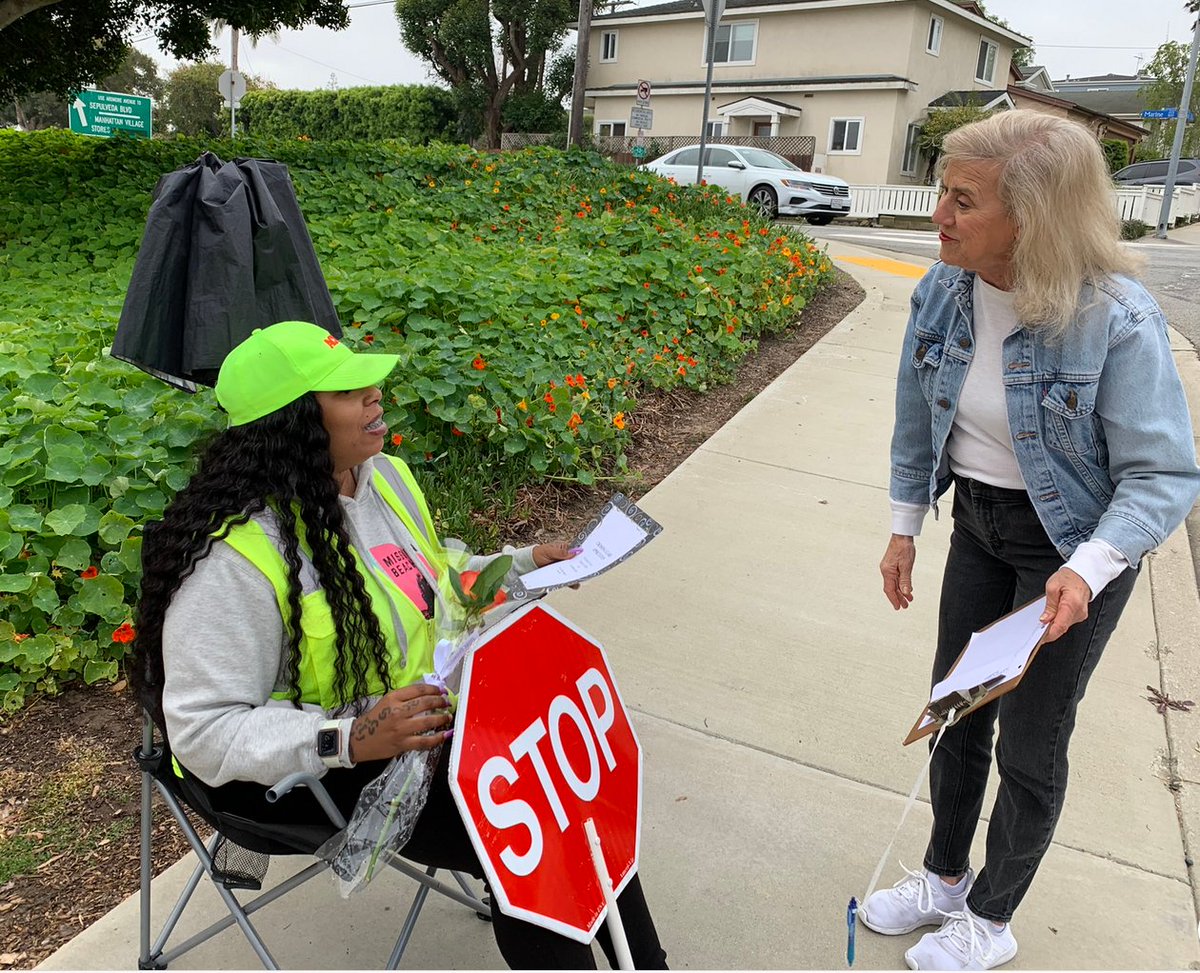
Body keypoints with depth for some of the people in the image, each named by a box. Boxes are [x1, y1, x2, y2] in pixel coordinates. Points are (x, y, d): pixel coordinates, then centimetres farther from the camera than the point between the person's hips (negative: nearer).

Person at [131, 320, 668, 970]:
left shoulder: (385, 477, -1)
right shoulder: (235, 557, -27)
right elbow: (205, 731, -25)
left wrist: (520, 565, 4)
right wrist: (348, 740, -36)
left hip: (427, 711, 8)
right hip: (316, 770, -7)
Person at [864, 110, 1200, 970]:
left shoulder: (1116, 320, -27)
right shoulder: (946, 292, -10)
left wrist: (1088, 571, -34)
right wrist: (905, 528, 7)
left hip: (1073, 544, -5)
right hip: (979, 524, 5)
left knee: (1029, 744, 8)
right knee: (955, 711, 17)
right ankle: (945, 878, 41)